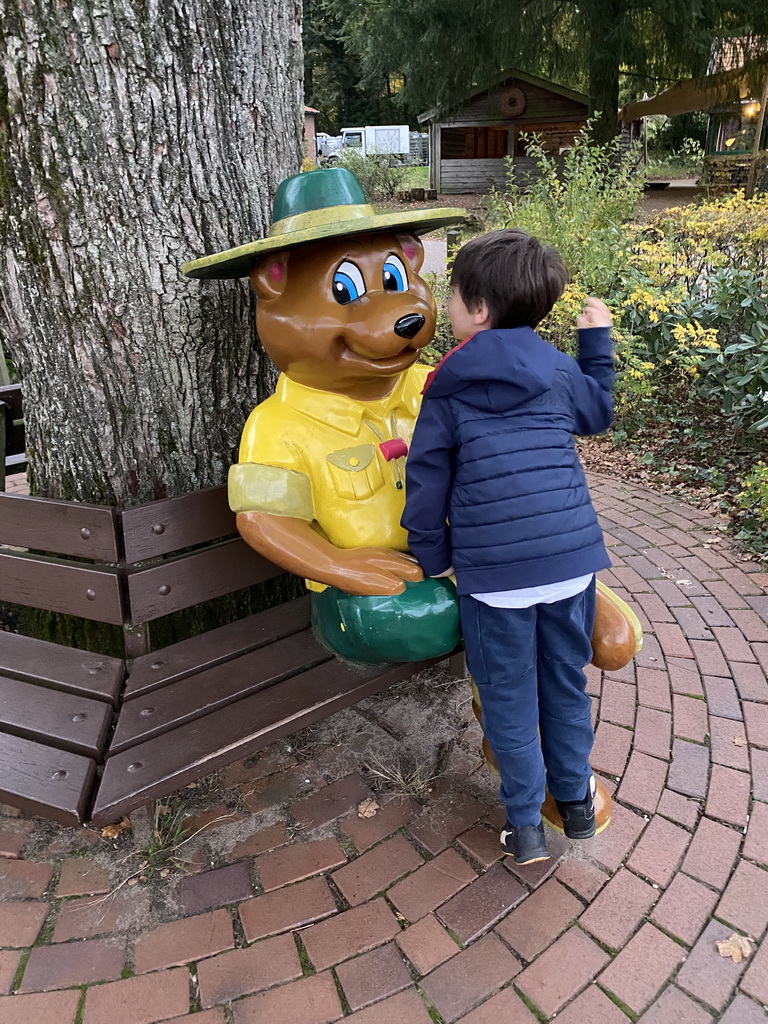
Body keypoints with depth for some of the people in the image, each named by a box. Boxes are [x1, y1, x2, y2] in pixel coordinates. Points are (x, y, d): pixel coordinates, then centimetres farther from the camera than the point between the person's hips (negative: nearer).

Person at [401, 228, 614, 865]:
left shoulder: (446, 395, -2)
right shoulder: (562, 373, 4)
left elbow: (426, 489, -1)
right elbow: (599, 415, 26)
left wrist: (435, 559, 11)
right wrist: (597, 342, 35)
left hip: (493, 573, -3)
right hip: (571, 559, 3)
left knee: (509, 697, 13)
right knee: (566, 683, 21)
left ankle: (525, 824, 25)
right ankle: (576, 800, 39)